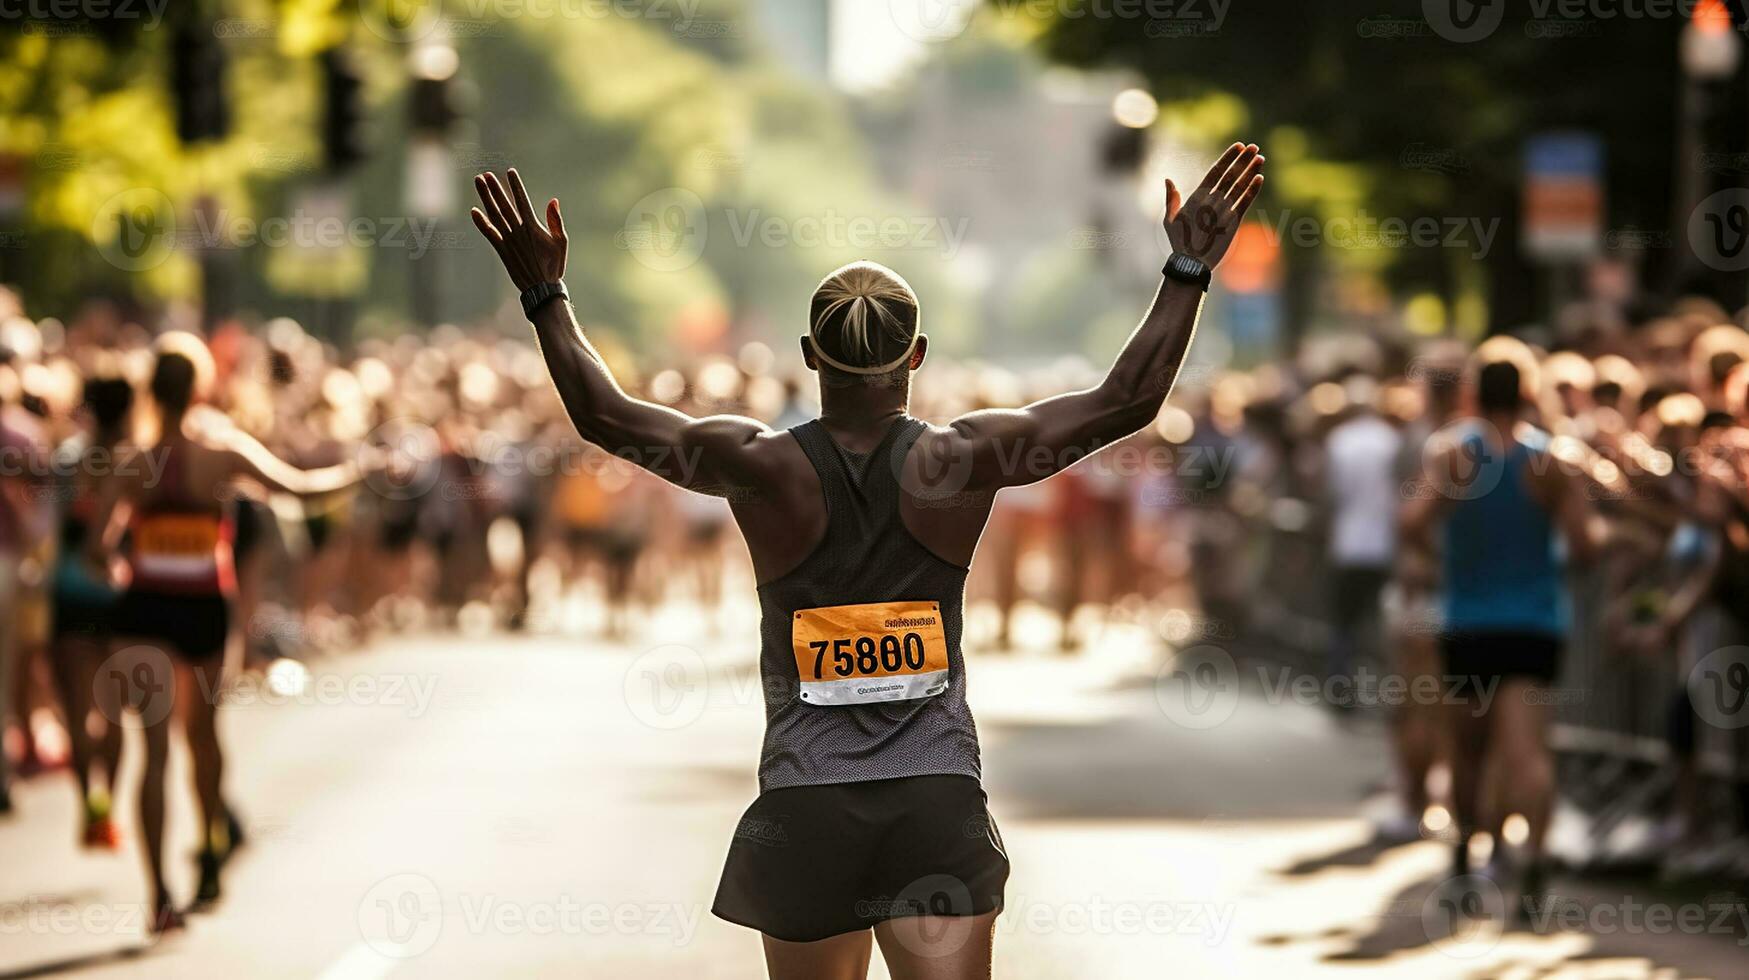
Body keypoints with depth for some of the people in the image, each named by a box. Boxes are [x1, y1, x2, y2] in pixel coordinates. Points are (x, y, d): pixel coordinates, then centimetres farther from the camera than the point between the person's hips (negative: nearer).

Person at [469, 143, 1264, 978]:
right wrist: (1188, 270, 5)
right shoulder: (958, 461, -5)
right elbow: (1127, 402, -2)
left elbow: (604, 416, 3)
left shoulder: (763, 467, -5)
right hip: (941, 803, 0)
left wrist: (544, 294, 11)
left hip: (806, 807, 1)